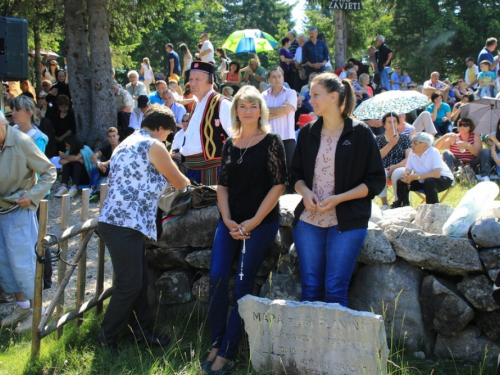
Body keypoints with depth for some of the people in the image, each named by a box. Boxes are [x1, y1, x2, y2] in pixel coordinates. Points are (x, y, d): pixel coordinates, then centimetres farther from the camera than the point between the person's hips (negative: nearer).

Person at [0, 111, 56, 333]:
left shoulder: (21, 142, -17)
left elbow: (49, 172, -11)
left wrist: (32, 196, -18)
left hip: (18, 209, -6)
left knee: (21, 262, -3)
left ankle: (35, 310, 12)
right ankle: (21, 306, 26)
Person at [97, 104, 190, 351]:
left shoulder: (127, 143, 20)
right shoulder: (153, 146, -8)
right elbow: (179, 182, 1)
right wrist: (186, 182, 23)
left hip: (116, 221, 10)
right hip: (126, 225, -10)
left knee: (139, 282, 13)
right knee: (130, 285, -3)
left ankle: (141, 331, 21)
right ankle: (107, 336, 8)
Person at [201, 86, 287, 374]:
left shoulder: (271, 141, -4)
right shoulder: (230, 144, 11)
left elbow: (279, 184, -8)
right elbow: (223, 184, 11)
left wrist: (254, 221, -13)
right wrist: (228, 220, -4)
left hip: (262, 222, -5)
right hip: (231, 221, 5)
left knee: (242, 285, -4)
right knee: (218, 278, -5)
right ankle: (216, 343, 7)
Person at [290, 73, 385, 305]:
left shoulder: (360, 133, -4)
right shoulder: (307, 132, 9)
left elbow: (376, 181, -4)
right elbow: (296, 173, 16)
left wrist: (338, 199, -16)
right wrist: (305, 191, -7)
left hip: (347, 223, -4)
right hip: (308, 220, 4)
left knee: (335, 290, -5)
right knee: (309, 289, 5)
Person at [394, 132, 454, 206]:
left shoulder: (434, 152, -23)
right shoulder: (412, 153, -7)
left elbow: (437, 174, -33)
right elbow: (408, 170, -6)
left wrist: (417, 177, -37)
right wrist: (406, 175, -32)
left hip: (443, 179, -6)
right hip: (423, 180, 6)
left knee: (429, 182, -37)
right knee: (401, 182, -11)